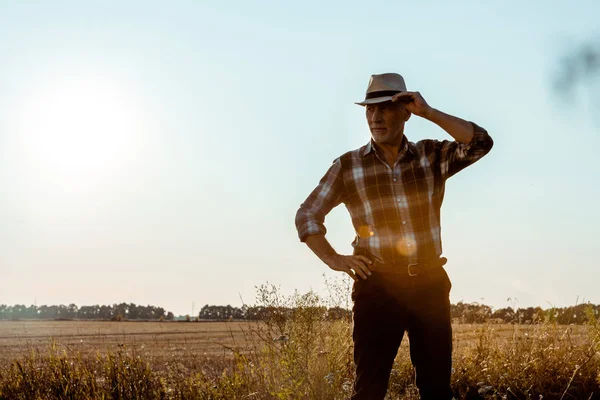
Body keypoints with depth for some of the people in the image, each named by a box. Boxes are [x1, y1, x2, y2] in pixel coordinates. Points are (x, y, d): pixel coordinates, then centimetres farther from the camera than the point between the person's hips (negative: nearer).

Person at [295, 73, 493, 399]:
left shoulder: (431, 155, 5)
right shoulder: (347, 166, 2)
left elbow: (480, 143, -11)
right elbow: (307, 216, 8)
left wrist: (428, 112, -15)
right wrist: (333, 259, -5)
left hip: (430, 283, 2)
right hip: (378, 286, -2)